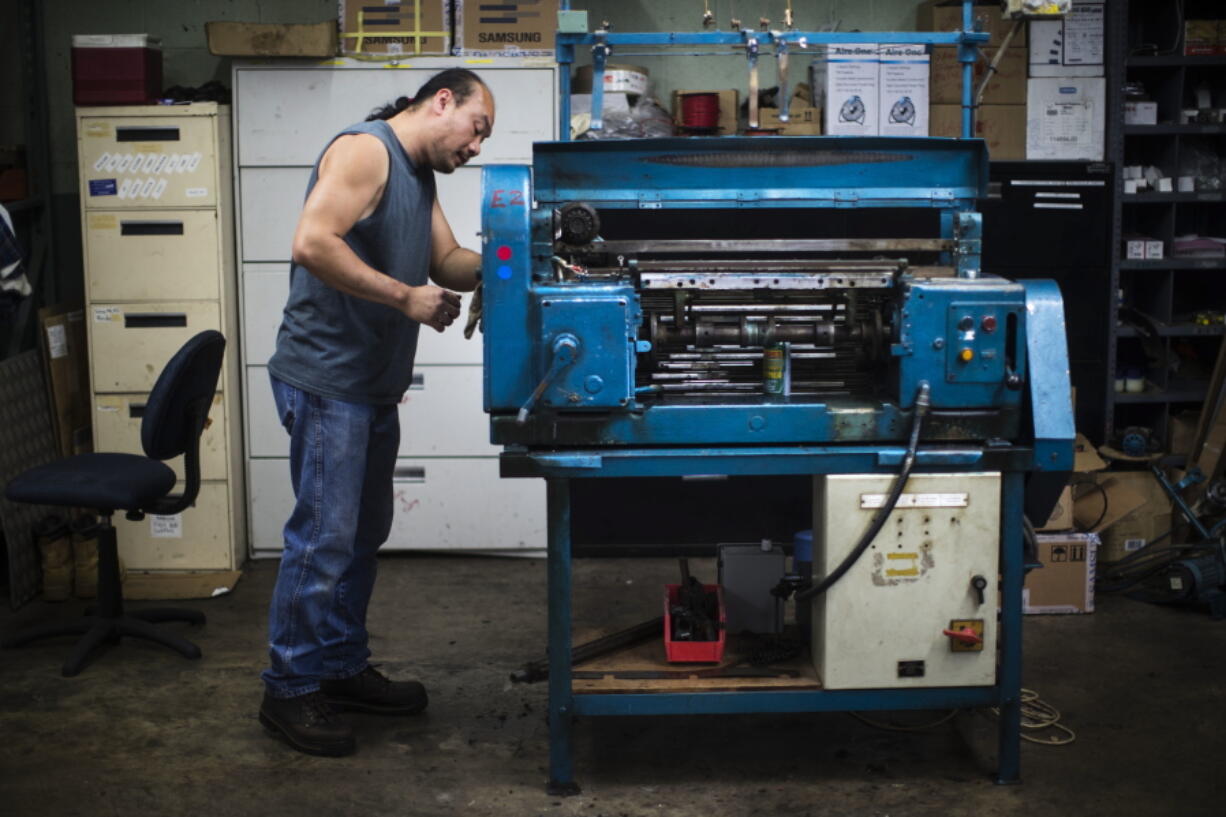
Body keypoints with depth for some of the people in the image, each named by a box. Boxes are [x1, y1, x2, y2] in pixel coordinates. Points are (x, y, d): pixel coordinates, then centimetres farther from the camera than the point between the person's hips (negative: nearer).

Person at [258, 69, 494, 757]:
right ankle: (290, 690, 6)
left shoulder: (420, 175, 18)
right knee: (324, 537, -5)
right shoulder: (365, 151, -14)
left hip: (373, 387, 10)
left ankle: (342, 667, 28)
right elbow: (313, 244, -25)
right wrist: (406, 297, -22)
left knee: (364, 533, 16)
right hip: (327, 381, -10)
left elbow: (447, 261, 16)